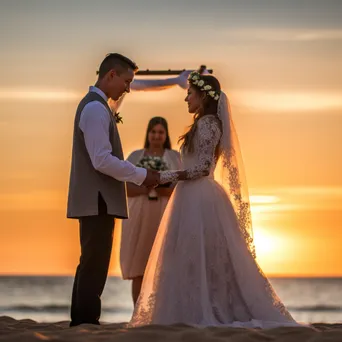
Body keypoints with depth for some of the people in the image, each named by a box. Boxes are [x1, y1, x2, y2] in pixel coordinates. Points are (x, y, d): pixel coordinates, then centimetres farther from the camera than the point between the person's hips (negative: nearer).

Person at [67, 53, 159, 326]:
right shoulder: (96, 108, -15)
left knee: (90, 266, 13)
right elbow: (102, 160, -22)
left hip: (94, 201, 11)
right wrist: (142, 176, -14)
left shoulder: (94, 104, 17)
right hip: (98, 201, -11)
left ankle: (81, 325, 17)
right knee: (95, 268, -10)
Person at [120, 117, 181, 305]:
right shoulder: (135, 156, 13)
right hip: (140, 216, 1)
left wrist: (165, 190, -15)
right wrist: (145, 189, -13)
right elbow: (126, 188, 5)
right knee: (138, 269, -5)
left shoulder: (175, 157, 11)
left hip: (166, 216, -1)